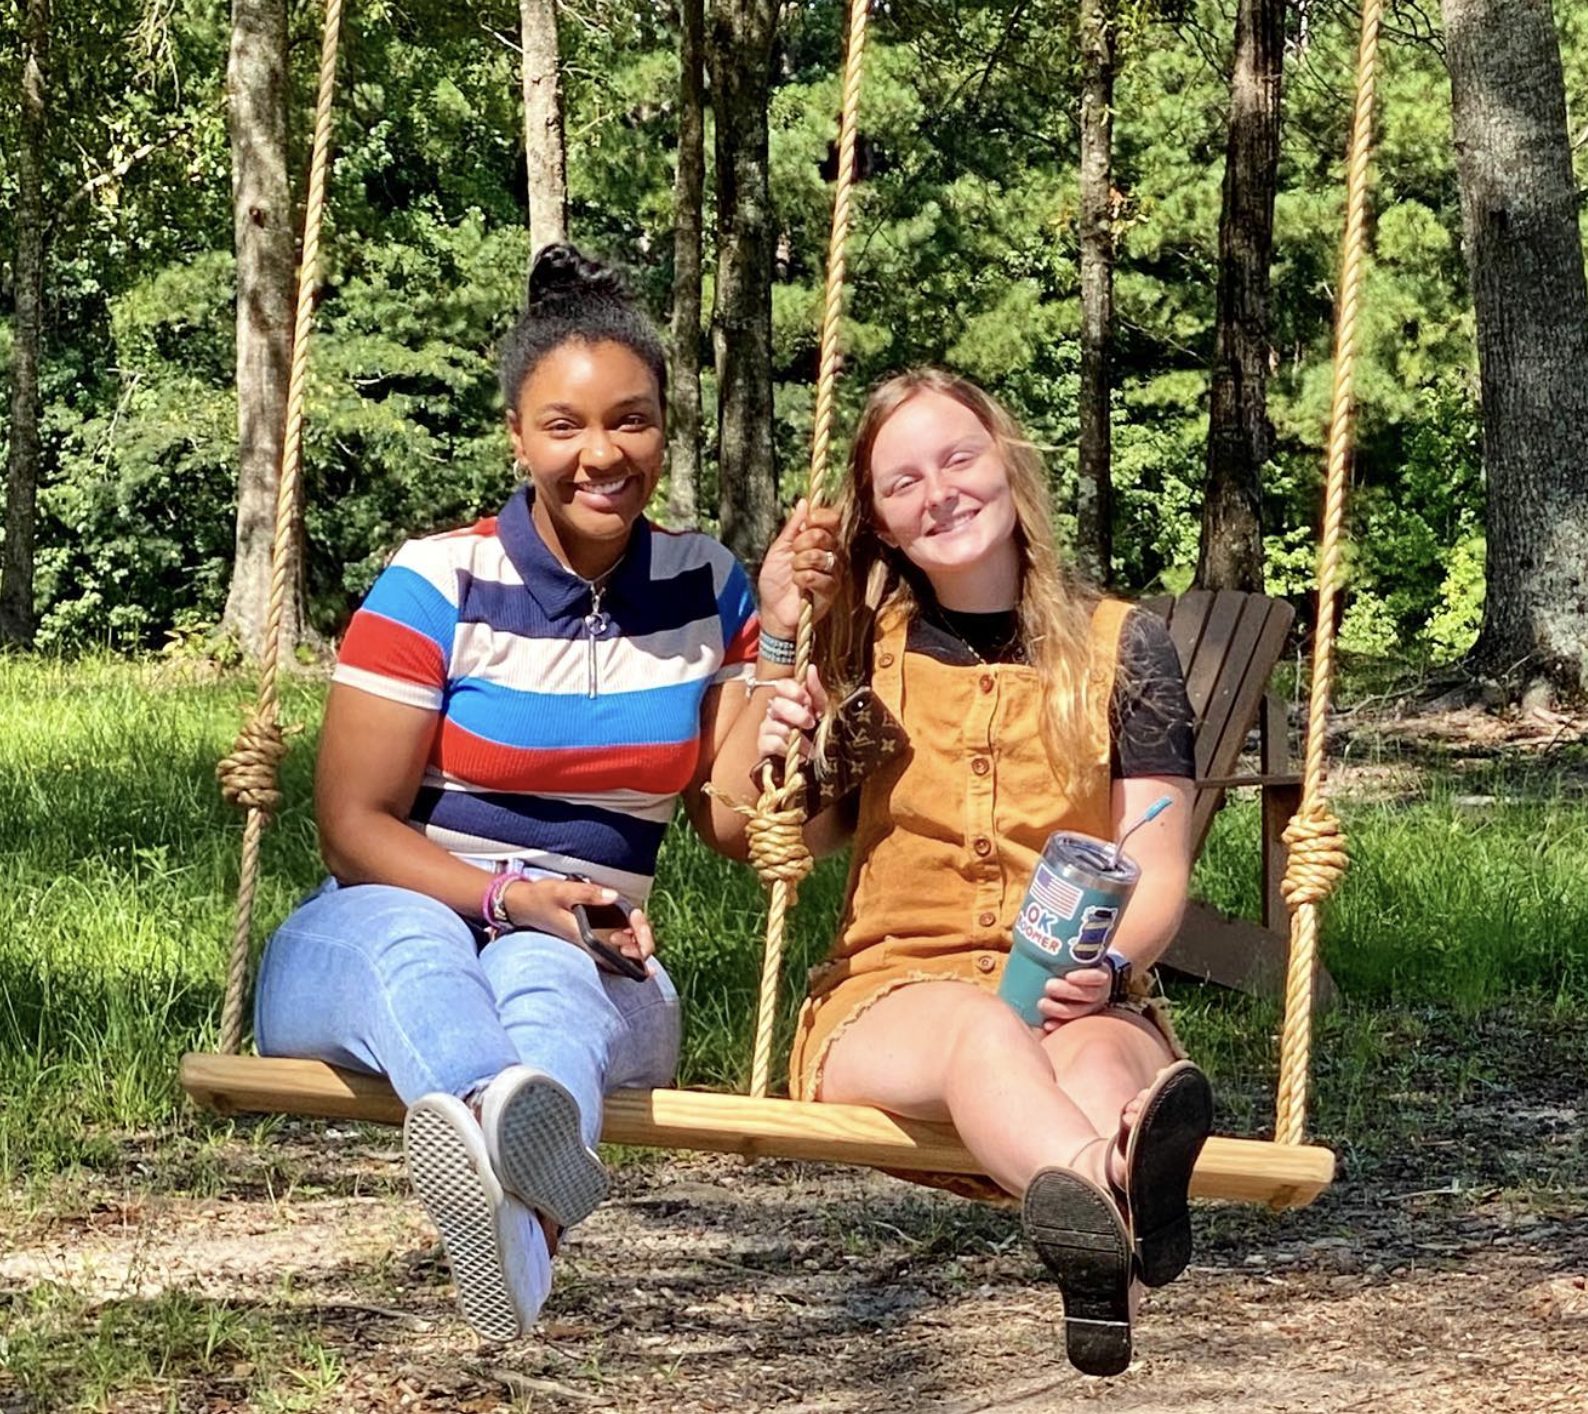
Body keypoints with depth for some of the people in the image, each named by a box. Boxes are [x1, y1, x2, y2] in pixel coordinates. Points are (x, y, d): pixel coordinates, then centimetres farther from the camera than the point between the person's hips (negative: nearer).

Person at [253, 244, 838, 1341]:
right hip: (369, 946, -2)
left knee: (545, 975, -38)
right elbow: (354, 825, -5)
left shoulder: (705, 588, 7)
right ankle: (509, 1123, -78)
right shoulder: (440, 581, -4)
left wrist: (778, 638, -7)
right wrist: (506, 897, -22)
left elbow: (736, 822, 3)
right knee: (417, 941, -40)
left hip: (588, 968, 2)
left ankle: (519, 1220, -74)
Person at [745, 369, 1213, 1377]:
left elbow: (1159, 874, 2)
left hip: (1078, 998, 1)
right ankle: (1128, 1210, -73)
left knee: (1098, 1056, -38)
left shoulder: (1119, 645, 7)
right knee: (983, 1029, -38)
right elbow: (811, 838, 22)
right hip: (889, 992, -1)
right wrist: (784, 762, -1)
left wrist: (1109, 966, -20)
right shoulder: (864, 647, 12)